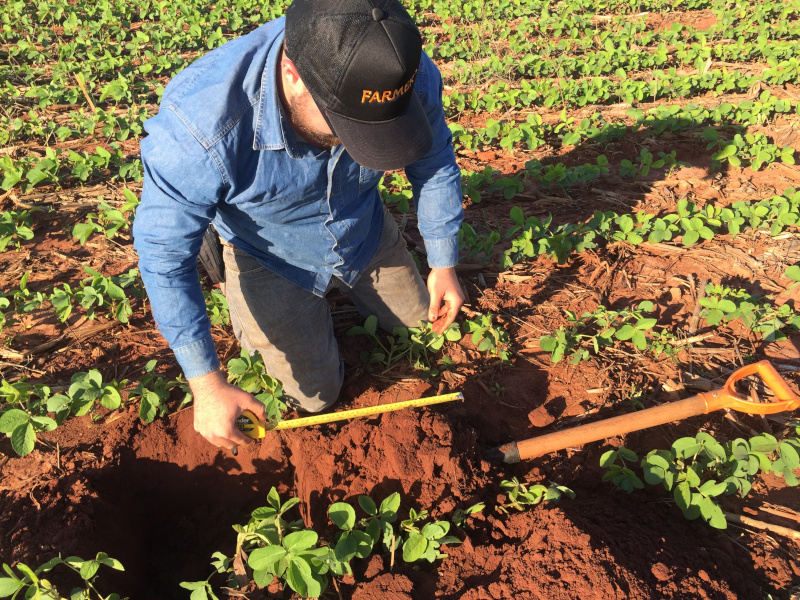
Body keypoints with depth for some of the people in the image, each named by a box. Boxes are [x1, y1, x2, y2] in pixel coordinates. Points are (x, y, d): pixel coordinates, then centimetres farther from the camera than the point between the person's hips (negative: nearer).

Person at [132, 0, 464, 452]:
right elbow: (164, 253, -29)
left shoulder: (408, 75, -30)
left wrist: (444, 265, -4)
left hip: (367, 238, 4)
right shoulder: (199, 127, -42)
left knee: (416, 314, 25)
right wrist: (206, 384, -29)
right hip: (274, 261, -3)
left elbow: (435, 164, -9)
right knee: (316, 395, 12)